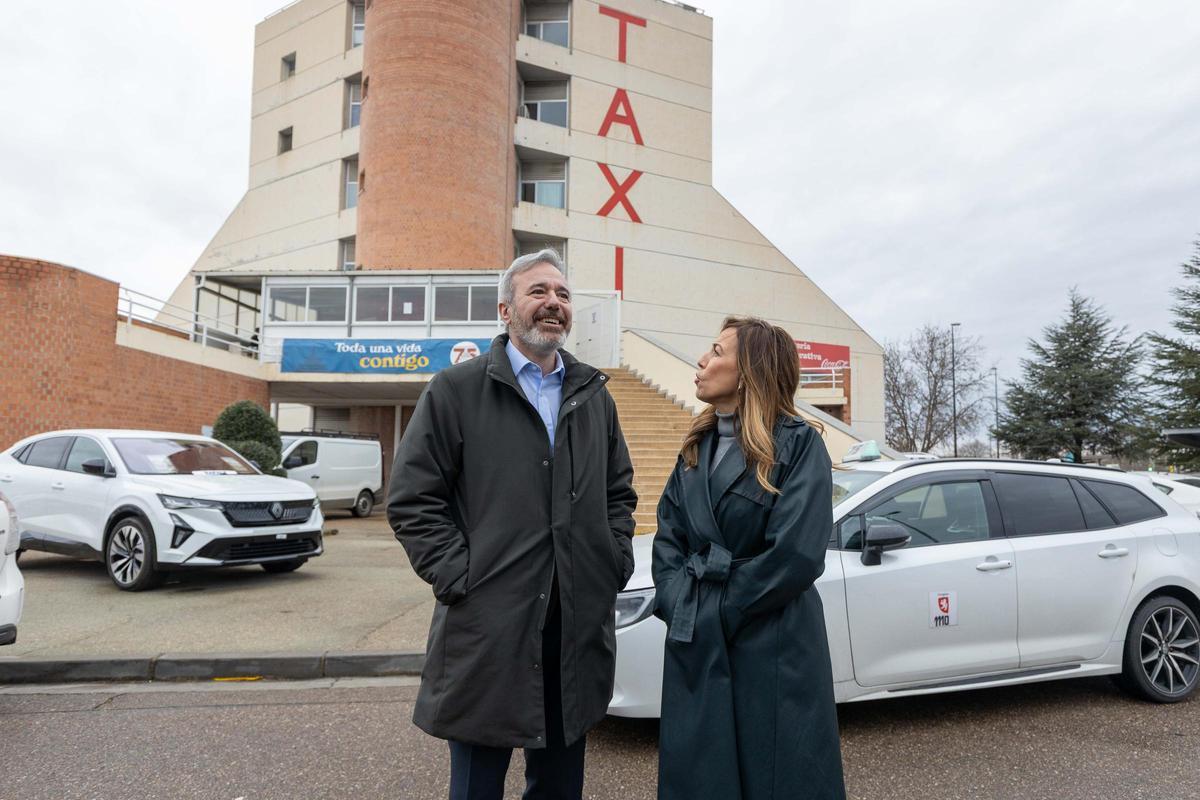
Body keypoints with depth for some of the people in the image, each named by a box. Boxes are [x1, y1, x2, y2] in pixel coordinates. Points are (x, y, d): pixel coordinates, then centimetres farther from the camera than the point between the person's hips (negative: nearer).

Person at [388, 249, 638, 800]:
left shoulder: (594, 395, 10)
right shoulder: (455, 390, -4)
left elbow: (619, 493, 18)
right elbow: (412, 500, -5)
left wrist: (615, 563, 6)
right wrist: (459, 579, -12)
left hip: (579, 628, 4)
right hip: (486, 630, -4)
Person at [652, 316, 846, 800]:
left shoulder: (798, 443, -9)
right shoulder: (697, 445, 10)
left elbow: (796, 554, -18)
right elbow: (669, 536, 9)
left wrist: (720, 609, -11)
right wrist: (676, 603, -6)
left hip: (773, 648, -5)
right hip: (695, 646, 6)